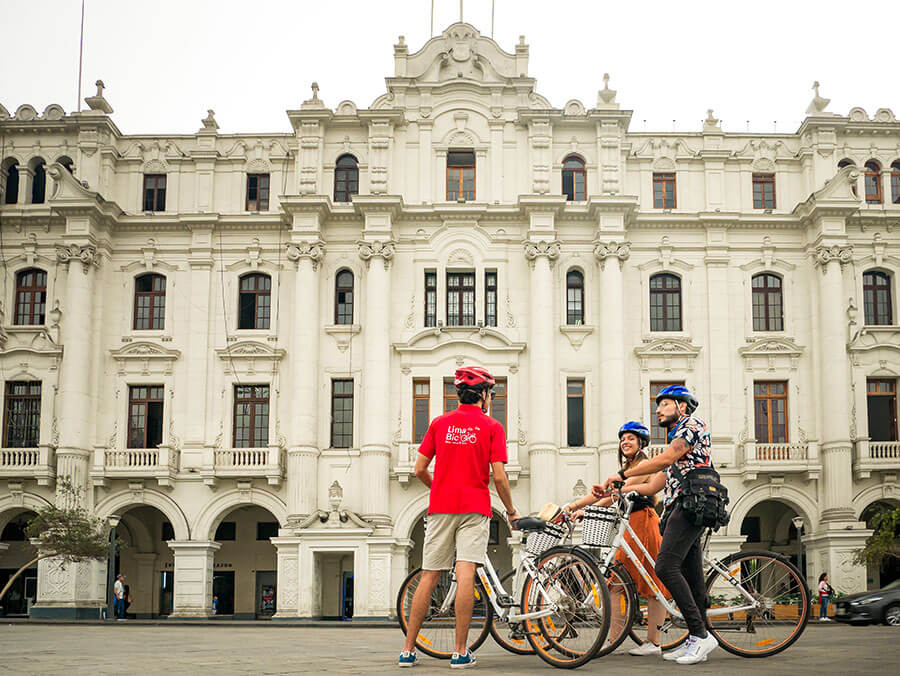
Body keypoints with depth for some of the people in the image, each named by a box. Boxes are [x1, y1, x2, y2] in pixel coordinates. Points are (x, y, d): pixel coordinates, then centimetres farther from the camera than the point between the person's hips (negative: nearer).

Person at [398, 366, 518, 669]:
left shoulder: (440, 423, 10)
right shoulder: (492, 427, 1)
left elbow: (420, 469, 8)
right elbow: (498, 476, -5)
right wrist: (511, 511, 9)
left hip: (441, 507, 3)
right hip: (475, 508, -3)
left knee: (429, 576, 6)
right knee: (466, 575, -7)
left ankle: (408, 650, 8)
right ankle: (461, 652, -7)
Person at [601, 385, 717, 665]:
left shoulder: (692, 425, -3)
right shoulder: (677, 435, 28)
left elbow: (664, 459, -17)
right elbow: (658, 482, 27)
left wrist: (622, 474, -17)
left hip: (691, 503, -10)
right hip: (677, 508, 10)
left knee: (666, 566, -20)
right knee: (690, 574, 7)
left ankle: (700, 634, -21)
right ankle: (696, 641, 8)